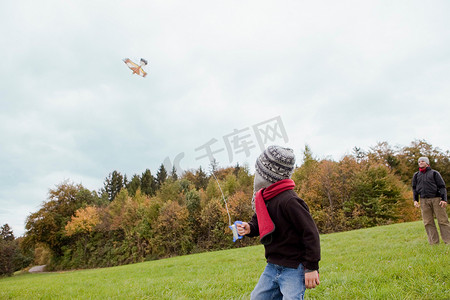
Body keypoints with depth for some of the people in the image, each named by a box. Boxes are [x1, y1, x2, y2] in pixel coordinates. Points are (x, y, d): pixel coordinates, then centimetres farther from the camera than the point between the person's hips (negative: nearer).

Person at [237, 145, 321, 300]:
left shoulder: (288, 201, -24)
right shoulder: (264, 198, 3)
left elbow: (310, 232, -21)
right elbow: (259, 222, 18)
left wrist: (311, 267, -17)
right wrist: (249, 228, -5)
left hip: (294, 269, -9)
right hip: (272, 267, 9)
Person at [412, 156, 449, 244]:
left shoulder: (434, 173, 7)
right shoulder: (416, 175, 16)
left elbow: (442, 186, 3)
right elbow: (414, 188, 19)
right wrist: (415, 200, 8)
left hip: (436, 199, -3)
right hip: (423, 200, 3)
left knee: (443, 220, -3)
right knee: (428, 222, 0)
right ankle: (434, 242, 4)